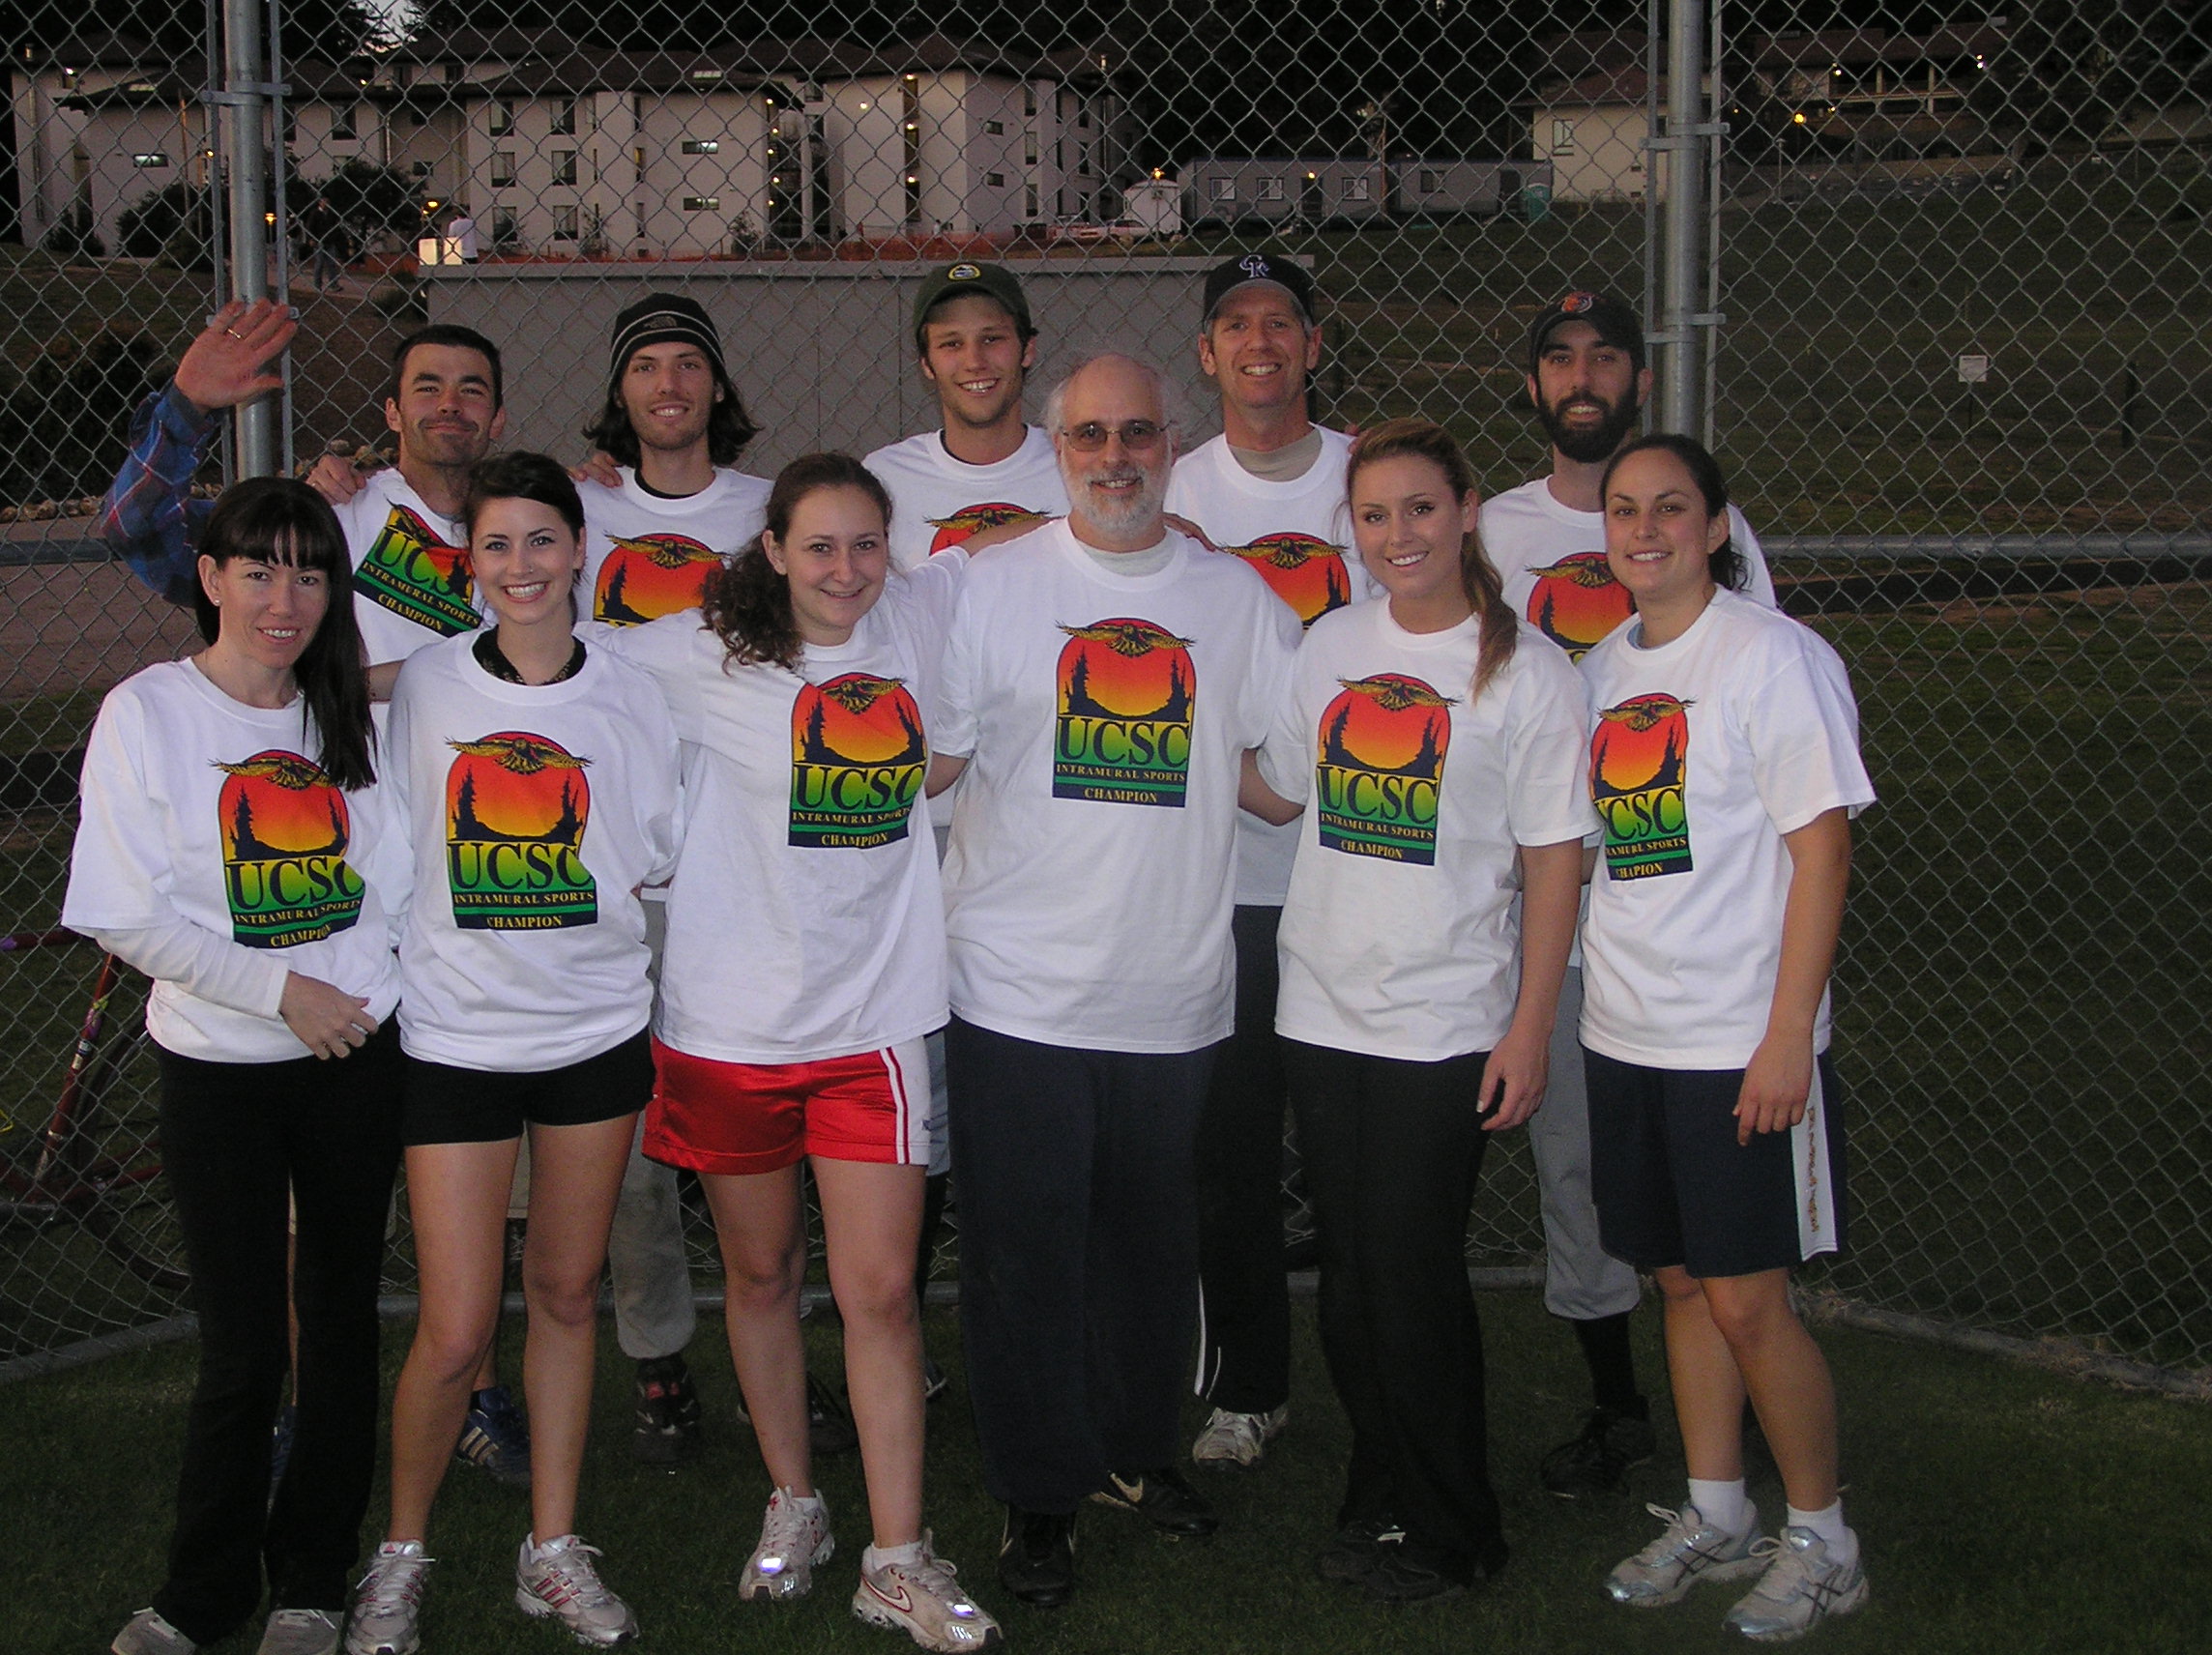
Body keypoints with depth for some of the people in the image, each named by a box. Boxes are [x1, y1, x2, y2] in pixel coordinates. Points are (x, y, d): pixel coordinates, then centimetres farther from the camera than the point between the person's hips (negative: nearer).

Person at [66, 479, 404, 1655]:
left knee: (341, 1318, 9)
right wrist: (278, 988, -14)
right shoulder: (147, 712, -4)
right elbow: (129, 919, -9)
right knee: (243, 1346, -2)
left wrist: (371, 986, -2)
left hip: (357, 1058, 3)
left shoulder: (347, 712, 8)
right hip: (220, 1072, -3)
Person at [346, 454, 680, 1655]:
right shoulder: (423, 685, -1)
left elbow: (656, 857, 9)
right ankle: (401, 1549, 19)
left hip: (597, 1028, 2)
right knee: (456, 1331, -4)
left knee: (567, 1293, 11)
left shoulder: (629, 697, 2)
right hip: (456, 1036, -2)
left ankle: (554, 1549, 25)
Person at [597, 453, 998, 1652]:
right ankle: (792, 1508, 32)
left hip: (874, 1017, 1)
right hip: (733, 1018, -1)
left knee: (881, 1291, -2)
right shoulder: (704, 660, -7)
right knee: (761, 1274, 13)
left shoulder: (915, 631, 2)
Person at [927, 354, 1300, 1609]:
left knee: (1154, 1244, 15)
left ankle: (1135, 1449, 34)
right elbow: (928, 761, 0)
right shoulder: (993, 586, 1)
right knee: (1026, 1253, 3)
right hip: (1021, 988, -2)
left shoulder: (1238, 598, 7)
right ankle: (1040, 1494, 17)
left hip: (1175, 994, 2)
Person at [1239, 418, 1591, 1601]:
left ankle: (1451, 1533, 14)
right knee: (1350, 1272, 10)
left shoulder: (1524, 671, -6)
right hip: (1324, 1009, 5)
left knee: (1413, 1277, -3)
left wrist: (1530, 1029, -10)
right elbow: (1278, 792, 19)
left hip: (1446, 1025, -5)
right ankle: (1379, 1502, 25)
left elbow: (1553, 862, -6)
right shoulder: (1332, 646, 7)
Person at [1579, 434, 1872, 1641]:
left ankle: (1822, 1541, 14)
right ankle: (1716, 1518, 27)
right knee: (1682, 1282, 14)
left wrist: (1787, 1034, -17)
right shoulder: (1601, 669, 11)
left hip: (1740, 1045, -6)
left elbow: (1821, 855, -12)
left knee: (1748, 1301, -3)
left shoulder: (1774, 657, -9)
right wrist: (1569, 1008, 11)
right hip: (1625, 1036, 6)